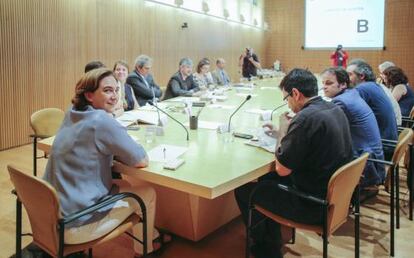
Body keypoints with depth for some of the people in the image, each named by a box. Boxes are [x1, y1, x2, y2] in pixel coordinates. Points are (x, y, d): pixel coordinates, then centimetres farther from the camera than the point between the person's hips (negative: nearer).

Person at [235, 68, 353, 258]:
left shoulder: (306, 118, -26)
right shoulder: (334, 109, 2)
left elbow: (282, 169, -19)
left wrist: (282, 134, -6)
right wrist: (284, 133, 10)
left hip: (315, 204, -9)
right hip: (334, 194, 9)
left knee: (243, 190, 4)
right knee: (267, 179, 24)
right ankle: (272, 243, 32)